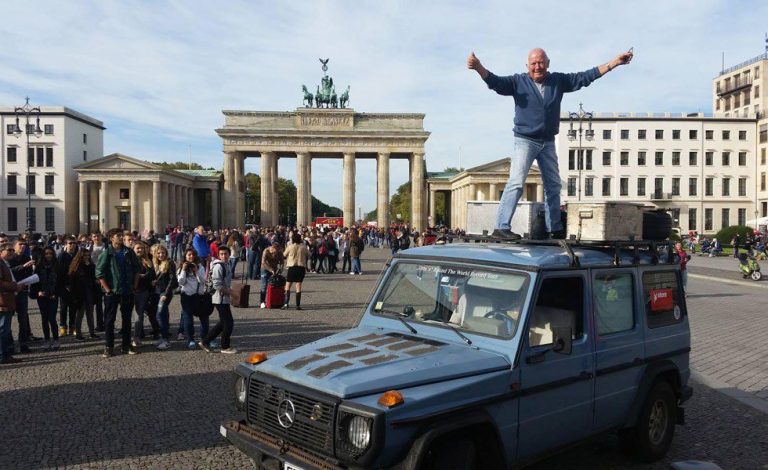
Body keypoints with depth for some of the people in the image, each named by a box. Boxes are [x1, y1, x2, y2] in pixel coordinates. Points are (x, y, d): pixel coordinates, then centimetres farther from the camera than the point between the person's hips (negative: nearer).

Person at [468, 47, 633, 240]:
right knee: (516, 182, -19)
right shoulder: (518, 81, -5)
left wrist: (614, 62, 9)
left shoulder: (558, 81, 5)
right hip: (525, 141, -5)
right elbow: (495, 81, -18)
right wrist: (478, 67, -37)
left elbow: (585, 77, 10)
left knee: (553, 186, 13)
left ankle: (555, 229, 26)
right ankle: (501, 227, -22)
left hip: (548, 142, 6)